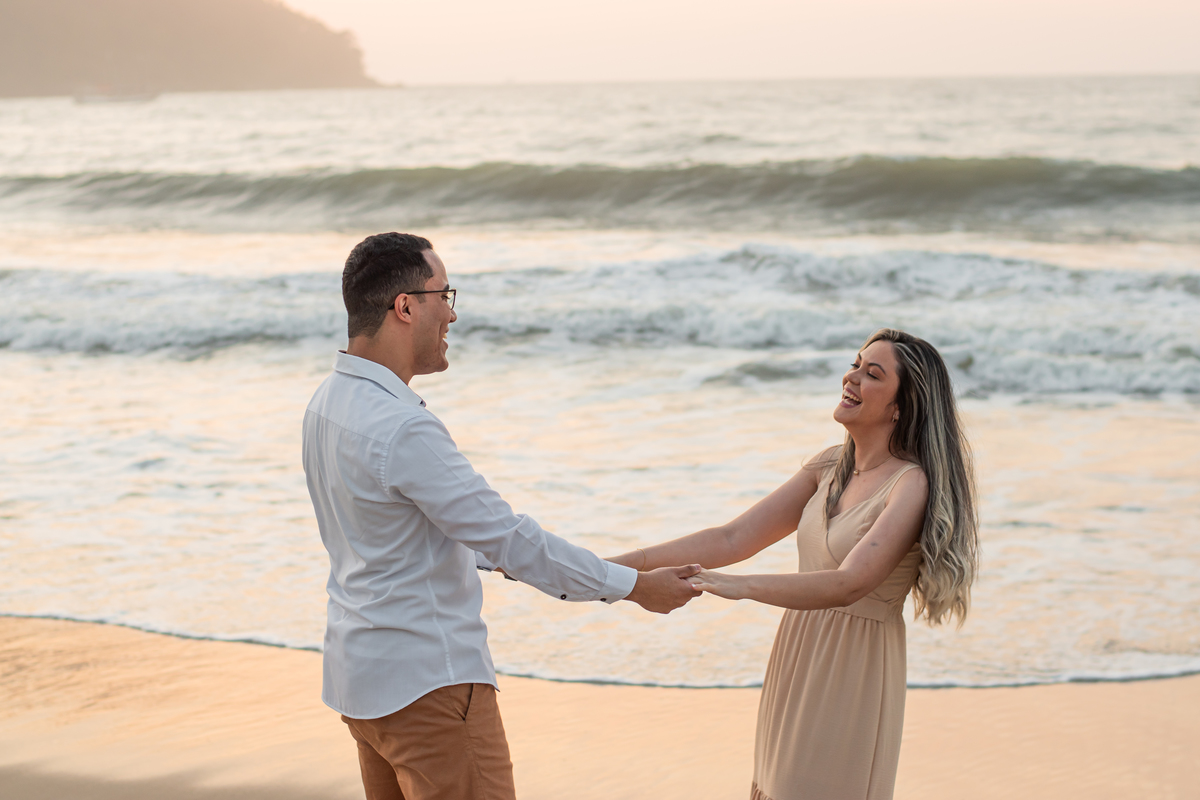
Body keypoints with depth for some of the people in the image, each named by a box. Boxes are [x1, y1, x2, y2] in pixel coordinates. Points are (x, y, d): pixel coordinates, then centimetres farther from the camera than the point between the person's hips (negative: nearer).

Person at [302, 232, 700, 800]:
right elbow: (507, 537, -20)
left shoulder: (329, 403, 6)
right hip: (428, 682, -10)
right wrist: (632, 586, -11)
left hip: (361, 671, 10)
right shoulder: (401, 430, -24)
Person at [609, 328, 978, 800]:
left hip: (851, 676, -7)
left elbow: (849, 583, -27)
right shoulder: (831, 467, 8)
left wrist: (742, 587, -35)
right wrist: (621, 566, 1)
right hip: (797, 664, 7)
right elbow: (733, 539, 7)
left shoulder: (913, 484, -15)